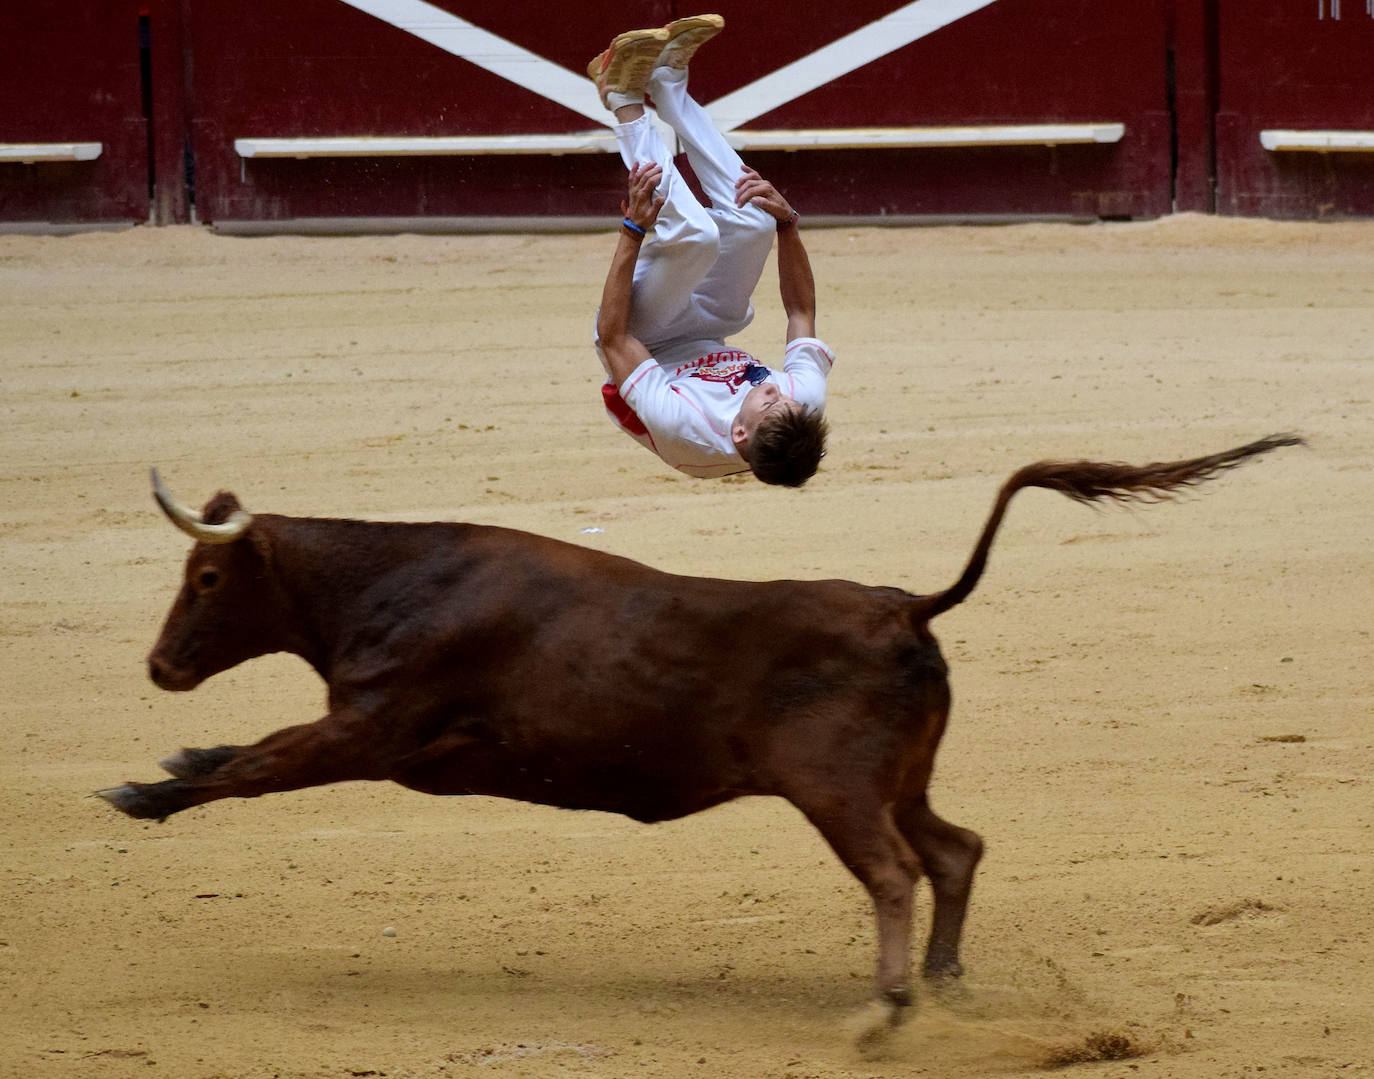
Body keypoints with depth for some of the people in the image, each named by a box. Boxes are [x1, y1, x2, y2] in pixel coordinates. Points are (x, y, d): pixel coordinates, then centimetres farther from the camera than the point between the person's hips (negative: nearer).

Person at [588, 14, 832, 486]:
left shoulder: (681, 429, -46)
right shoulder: (808, 403, -33)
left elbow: (613, 338, -33)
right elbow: (802, 311, -13)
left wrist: (634, 230, -35)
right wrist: (785, 220, -21)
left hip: (648, 343, -4)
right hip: (707, 339, 5)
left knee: (695, 233, -31)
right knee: (755, 221, -17)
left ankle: (627, 103, -10)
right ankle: (667, 82, 4)